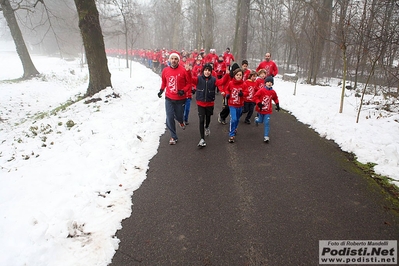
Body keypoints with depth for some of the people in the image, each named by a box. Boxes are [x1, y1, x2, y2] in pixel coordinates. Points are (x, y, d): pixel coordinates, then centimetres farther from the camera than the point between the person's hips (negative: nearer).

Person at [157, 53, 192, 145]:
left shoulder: (183, 70, -12)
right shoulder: (165, 70, -1)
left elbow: (189, 83, -6)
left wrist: (184, 90, -19)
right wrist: (161, 90, 11)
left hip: (180, 99, -2)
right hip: (169, 98, 2)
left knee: (179, 116, 15)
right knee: (169, 118, -3)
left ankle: (180, 121, 55)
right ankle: (173, 137, 14)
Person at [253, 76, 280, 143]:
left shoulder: (273, 92, -2)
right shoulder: (261, 90, -15)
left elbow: (275, 98, 16)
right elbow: (255, 97, -13)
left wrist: (277, 105, 8)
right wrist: (259, 103, -24)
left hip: (268, 110, 2)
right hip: (261, 109, -2)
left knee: (267, 123, -4)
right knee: (260, 121, 17)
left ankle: (266, 137, 1)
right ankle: (257, 119, 57)